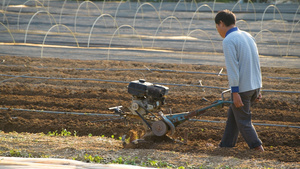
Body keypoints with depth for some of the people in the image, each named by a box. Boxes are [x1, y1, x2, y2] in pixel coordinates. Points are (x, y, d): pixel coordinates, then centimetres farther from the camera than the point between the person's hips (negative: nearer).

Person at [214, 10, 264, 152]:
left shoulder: (229, 41, -13)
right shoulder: (248, 36, 13)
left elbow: (232, 68, -19)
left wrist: (235, 92, -18)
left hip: (242, 88, -8)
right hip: (255, 86, 9)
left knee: (243, 121, 1)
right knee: (232, 115, 20)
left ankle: (258, 149, -2)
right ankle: (226, 145, 25)